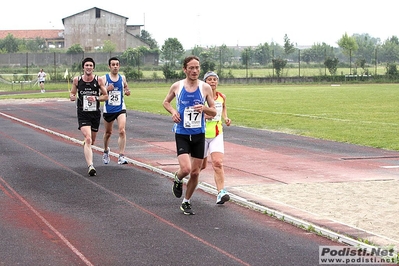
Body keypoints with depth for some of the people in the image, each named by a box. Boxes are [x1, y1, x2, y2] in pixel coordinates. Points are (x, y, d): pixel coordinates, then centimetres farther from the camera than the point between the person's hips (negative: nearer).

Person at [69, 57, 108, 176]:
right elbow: (72, 93, 13)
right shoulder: (77, 80, 0)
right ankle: (90, 166, -27)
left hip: (95, 113, 2)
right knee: (88, 139, -20)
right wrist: (73, 96, -11)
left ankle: (86, 148, 54)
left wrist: (96, 98, -15)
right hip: (83, 114, -2)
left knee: (92, 141, 16)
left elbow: (105, 96, 4)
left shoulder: (99, 80, -1)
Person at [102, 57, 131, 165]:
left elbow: (126, 88, 20)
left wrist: (127, 92, -3)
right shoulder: (104, 78, -5)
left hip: (120, 108, 0)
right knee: (108, 132, 16)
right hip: (108, 110, 0)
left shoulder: (122, 78, 3)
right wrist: (107, 89, -22)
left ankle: (121, 156, -19)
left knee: (122, 131, -18)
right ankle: (106, 151, 43)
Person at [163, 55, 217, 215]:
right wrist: (173, 111, -7)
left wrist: (204, 108, -18)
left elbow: (214, 112, 4)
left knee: (195, 173, 7)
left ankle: (186, 202, 26)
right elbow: (166, 102, 14)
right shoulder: (177, 86, -3)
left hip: (199, 134, 2)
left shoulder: (205, 88, -2)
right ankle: (177, 179, 18)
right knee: (186, 169, -19)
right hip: (182, 134, -2)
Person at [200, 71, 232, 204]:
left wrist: (225, 118, 6)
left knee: (218, 163, -14)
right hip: (202, 134, -2)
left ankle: (221, 192, -17)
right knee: (201, 165, 10)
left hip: (217, 134, 2)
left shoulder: (222, 97, 2)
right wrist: (203, 115, -25)